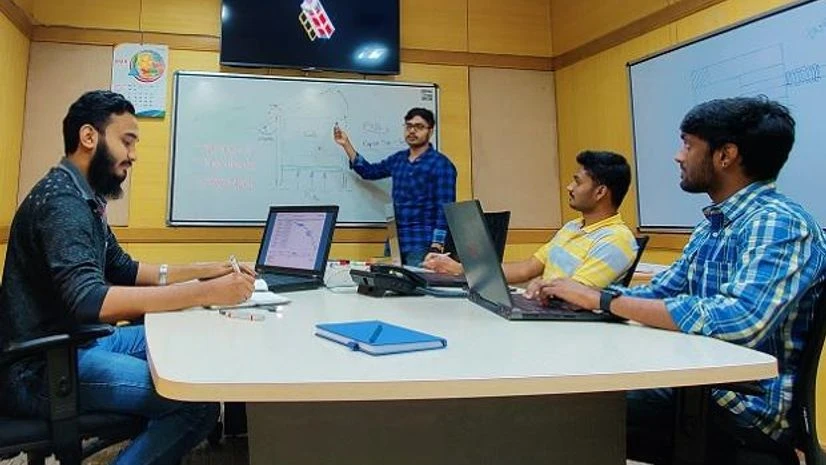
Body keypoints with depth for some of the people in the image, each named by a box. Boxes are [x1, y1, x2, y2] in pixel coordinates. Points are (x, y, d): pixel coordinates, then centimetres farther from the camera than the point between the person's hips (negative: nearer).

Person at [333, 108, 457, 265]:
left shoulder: (441, 164, -7)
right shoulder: (398, 159, 12)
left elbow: (445, 209, -12)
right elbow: (368, 171, 26)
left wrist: (437, 246, -20)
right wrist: (346, 145, 16)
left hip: (422, 244, -6)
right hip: (396, 241, 6)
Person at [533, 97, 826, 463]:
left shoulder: (778, 223, -19)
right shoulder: (712, 226, 10)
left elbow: (739, 321, -34)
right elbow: (659, 294, 13)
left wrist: (603, 300, -28)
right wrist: (584, 296, -4)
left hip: (750, 409, -8)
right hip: (696, 385, 8)